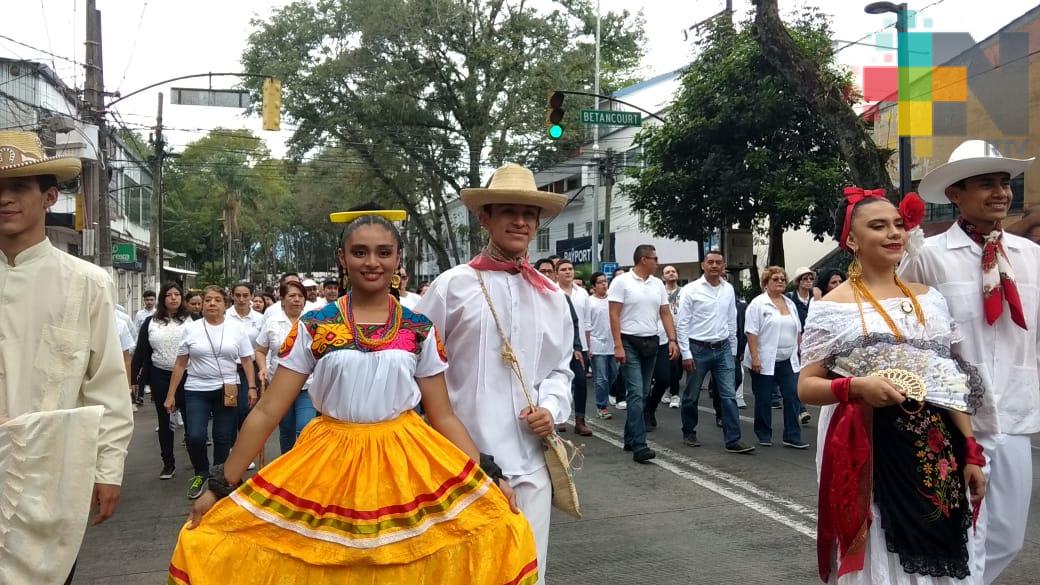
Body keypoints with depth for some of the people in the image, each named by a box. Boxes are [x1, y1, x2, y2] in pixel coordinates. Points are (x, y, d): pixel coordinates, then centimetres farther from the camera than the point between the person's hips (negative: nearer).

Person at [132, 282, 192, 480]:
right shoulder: (150, 322, 5)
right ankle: (168, 463, 22)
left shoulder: (191, 321, -2)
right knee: (164, 421, 11)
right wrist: (133, 378, 0)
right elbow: (140, 351, 6)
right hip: (160, 377, 2)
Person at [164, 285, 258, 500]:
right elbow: (180, 364, 6)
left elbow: (247, 361, 6)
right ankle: (200, 474, 16)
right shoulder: (190, 329, 3)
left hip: (227, 391, 0)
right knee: (195, 437, -11)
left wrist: (252, 387, -3)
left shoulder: (237, 329, 3)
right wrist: (171, 394, 4)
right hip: (196, 391, 0)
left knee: (223, 438, 3)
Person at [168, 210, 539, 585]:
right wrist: (221, 487, -1)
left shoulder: (420, 331, 1)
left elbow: (443, 417, 5)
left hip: (407, 464, 1)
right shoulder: (312, 327, -2)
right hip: (330, 465, -1)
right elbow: (267, 413, 0)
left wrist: (488, 476, -5)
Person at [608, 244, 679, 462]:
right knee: (636, 393, -12)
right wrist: (618, 346, -17)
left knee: (642, 394, 11)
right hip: (630, 343, -6)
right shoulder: (622, 282, -6)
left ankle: (630, 439, 21)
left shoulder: (657, 284, 12)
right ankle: (639, 446, -14)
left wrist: (672, 340, -1)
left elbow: (665, 313, 11)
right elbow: (614, 315, -10)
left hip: (652, 343, 7)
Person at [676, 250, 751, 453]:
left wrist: (733, 350, 13)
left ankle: (733, 441, 0)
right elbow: (683, 324, -8)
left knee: (729, 395, -2)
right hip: (698, 348, -3)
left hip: (723, 349, 3)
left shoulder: (728, 289, 6)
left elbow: (732, 322, 13)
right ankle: (689, 434, 27)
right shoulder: (691, 290, -7)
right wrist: (686, 354, -11)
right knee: (691, 396, 8)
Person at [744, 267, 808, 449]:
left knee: (793, 396, 0)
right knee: (764, 400, 4)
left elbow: (797, 331, 19)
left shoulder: (790, 303, 13)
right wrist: (754, 357, -19)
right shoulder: (758, 304, -8)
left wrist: (798, 352, 13)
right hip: (764, 361, -6)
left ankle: (792, 436, 6)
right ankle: (764, 435, 18)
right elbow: (751, 332, -13)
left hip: (787, 361, 6)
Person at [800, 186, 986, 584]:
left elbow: (951, 382, 12)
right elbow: (806, 387, -6)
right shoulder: (832, 307, -6)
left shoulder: (929, 298, 8)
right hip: (869, 452, -4)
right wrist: (857, 386, -24)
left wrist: (970, 452, 7)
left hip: (935, 451, 5)